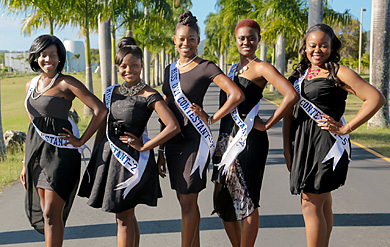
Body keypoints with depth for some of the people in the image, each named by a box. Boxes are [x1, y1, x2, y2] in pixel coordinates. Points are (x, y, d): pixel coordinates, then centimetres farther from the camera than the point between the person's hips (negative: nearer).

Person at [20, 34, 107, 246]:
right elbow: (33, 126, 18)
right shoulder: (31, 85, 12)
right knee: (44, 212, 12)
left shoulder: (67, 83, -8)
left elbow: (100, 110, -16)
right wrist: (26, 163, 17)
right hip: (36, 151, 7)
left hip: (60, 151, -7)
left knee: (51, 214, -6)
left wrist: (80, 141, -13)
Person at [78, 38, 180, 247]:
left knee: (124, 216, 1)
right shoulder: (112, 92, 8)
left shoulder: (149, 96, -11)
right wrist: (94, 157, 13)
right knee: (126, 215, 15)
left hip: (131, 158, -6)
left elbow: (173, 127, -21)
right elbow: (102, 127, 16)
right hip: (108, 155, 6)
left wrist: (144, 147, -16)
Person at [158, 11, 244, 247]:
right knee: (186, 201, 13)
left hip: (194, 140, -7)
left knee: (187, 203, -2)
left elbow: (237, 95, -19)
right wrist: (161, 150, 16)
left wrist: (211, 119, -12)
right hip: (173, 141, 7)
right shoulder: (170, 70, 13)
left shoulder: (205, 67, -7)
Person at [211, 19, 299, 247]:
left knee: (245, 201, 0)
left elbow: (292, 96, -21)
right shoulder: (234, 69, 17)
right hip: (227, 138, 8)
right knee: (223, 198, 12)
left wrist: (266, 125, -15)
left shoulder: (261, 67, -7)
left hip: (248, 140, -8)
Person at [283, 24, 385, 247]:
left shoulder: (339, 73, -8)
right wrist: (287, 147, 8)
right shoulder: (301, 73, 13)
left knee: (310, 204, -6)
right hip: (302, 142, 7)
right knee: (323, 203, 16)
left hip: (325, 142, -7)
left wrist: (346, 129, -15)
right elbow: (290, 111, 14)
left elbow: (376, 98, -16)